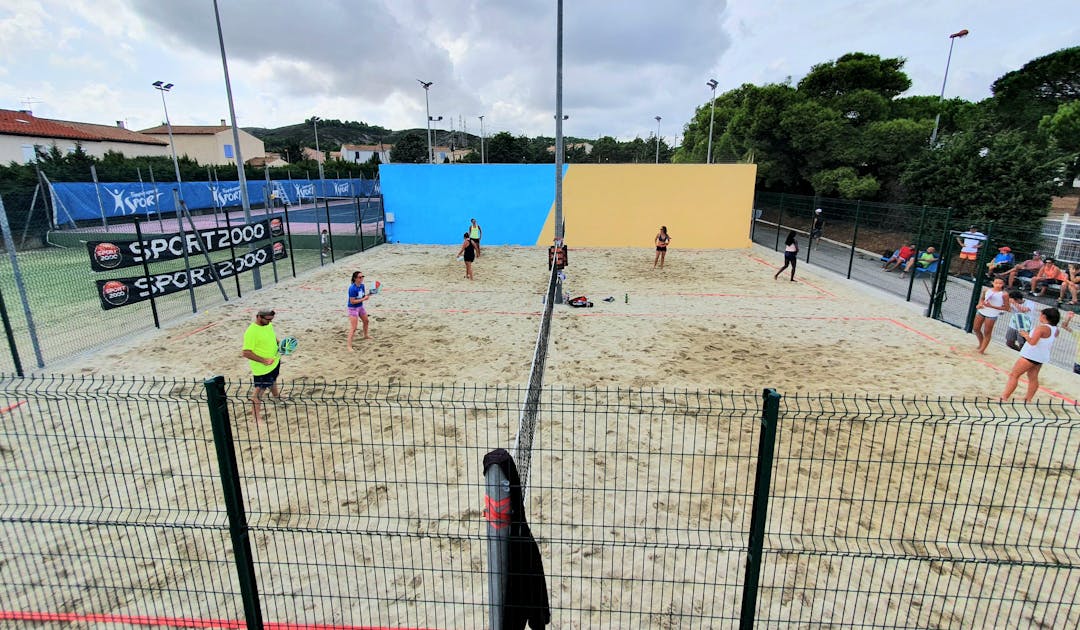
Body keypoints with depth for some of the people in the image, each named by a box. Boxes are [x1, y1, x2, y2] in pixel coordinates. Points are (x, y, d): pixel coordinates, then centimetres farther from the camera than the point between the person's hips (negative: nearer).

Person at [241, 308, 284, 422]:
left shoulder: (268, 324, -5)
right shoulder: (251, 332, -30)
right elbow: (246, 353, -29)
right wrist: (264, 361, -33)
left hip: (275, 361, 8)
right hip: (262, 368, -8)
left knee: (273, 380, 32)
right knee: (259, 389, 4)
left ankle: (276, 395, 59)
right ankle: (256, 415, 18)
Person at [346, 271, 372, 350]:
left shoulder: (362, 285, -3)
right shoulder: (352, 288, -26)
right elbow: (352, 301, -26)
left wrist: (367, 295, -13)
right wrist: (363, 299, -25)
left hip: (360, 307, 9)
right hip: (353, 308, -9)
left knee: (366, 321, 27)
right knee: (353, 328, -11)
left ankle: (366, 335, 53)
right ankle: (348, 345, -5)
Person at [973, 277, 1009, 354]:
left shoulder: (1003, 294, -13)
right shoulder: (986, 290, 0)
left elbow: (1006, 308, -11)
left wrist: (991, 306, -20)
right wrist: (980, 304, -3)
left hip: (992, 315, -5)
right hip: (981, 311, 5)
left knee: (987, 333, 1)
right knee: (976, 329, 13)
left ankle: (981, 350, 7)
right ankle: (981, 344, 36)